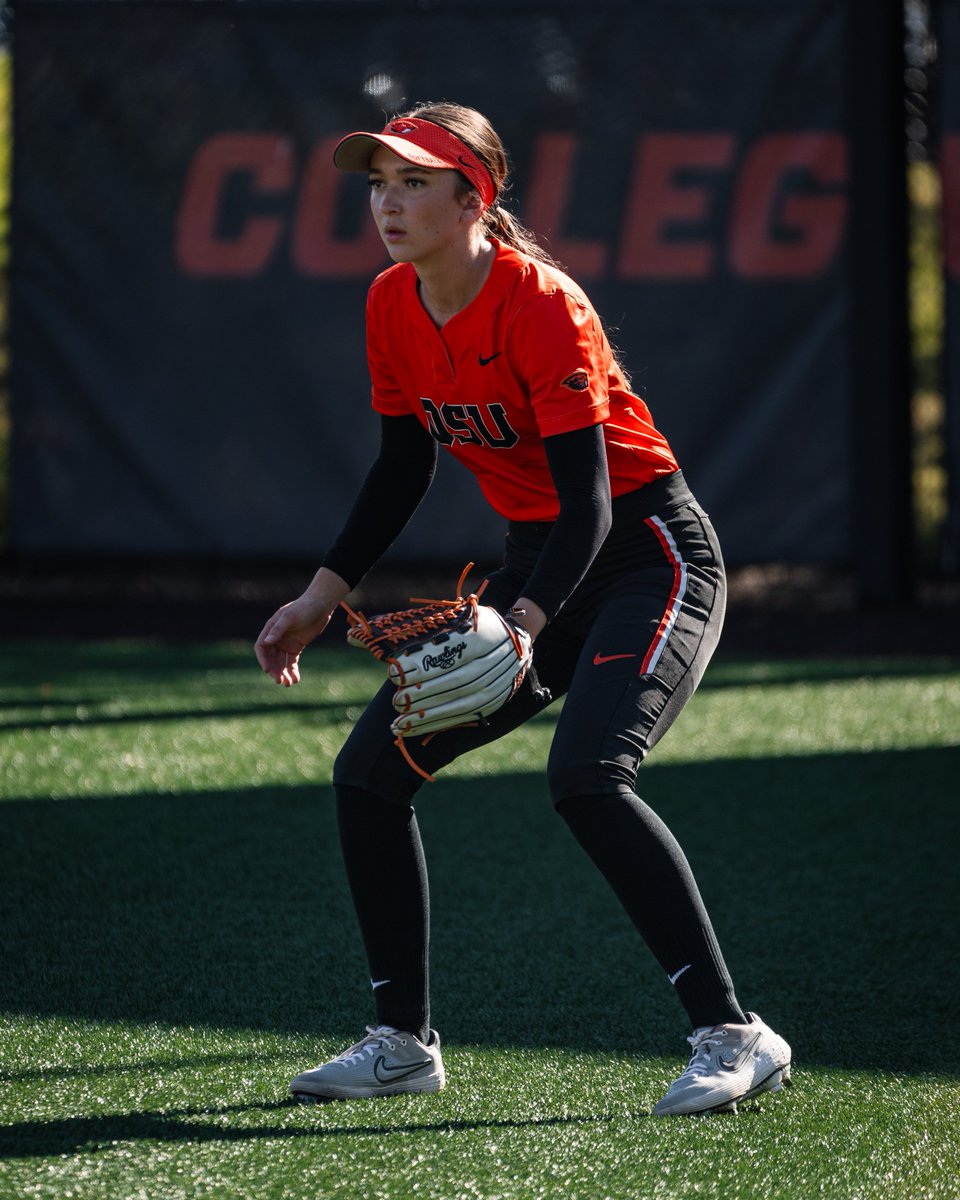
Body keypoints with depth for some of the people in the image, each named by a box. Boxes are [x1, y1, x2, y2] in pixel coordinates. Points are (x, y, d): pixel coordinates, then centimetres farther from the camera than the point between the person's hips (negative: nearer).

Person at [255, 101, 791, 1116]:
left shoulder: (539, 305, -23)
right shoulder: (393, 308, 0)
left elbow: (589, 499, -27)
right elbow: (402, 469, 14)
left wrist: (523, 623, -42)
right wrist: (322, 597, 7)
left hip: (650, 557, -8)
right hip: (535, 566, 8)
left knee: (586, 775, -31)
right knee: (369, 772, 2)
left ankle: (733, 1037, -28)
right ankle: (403, 1043, 15)